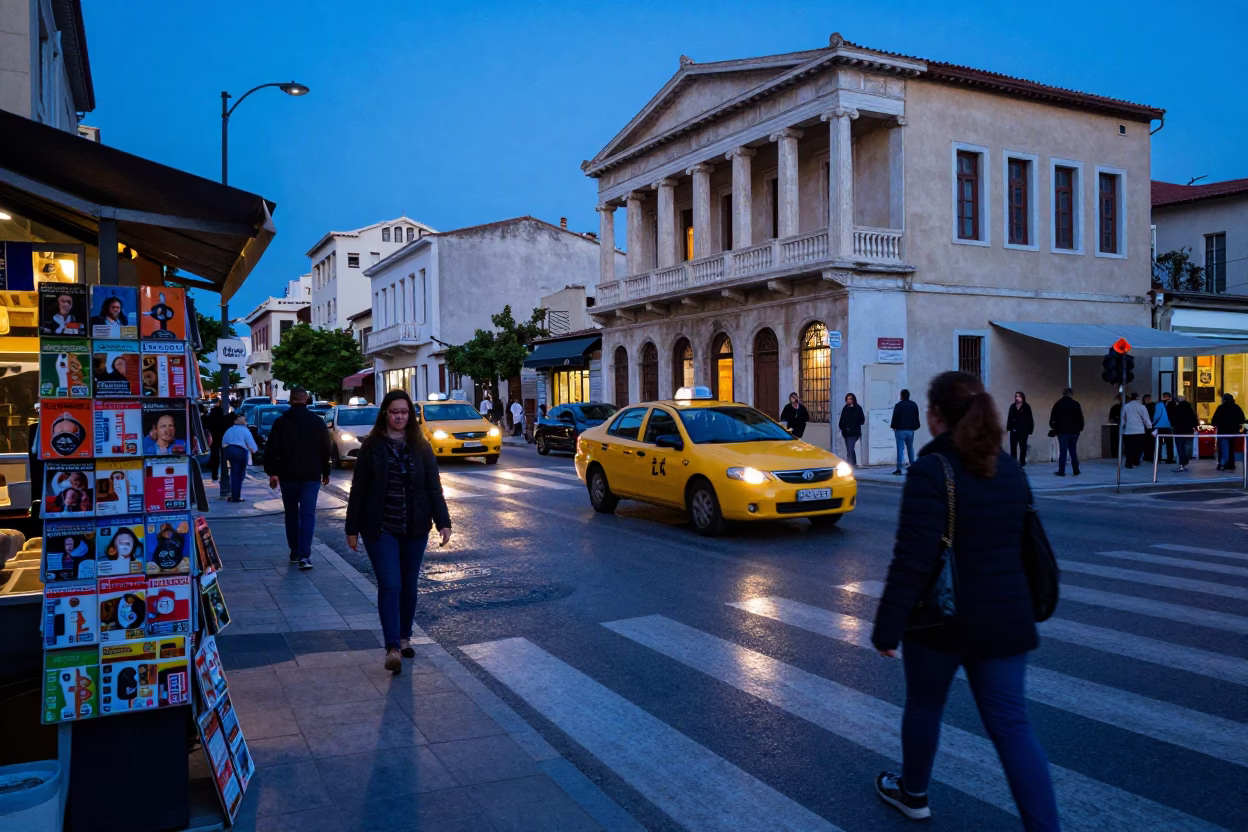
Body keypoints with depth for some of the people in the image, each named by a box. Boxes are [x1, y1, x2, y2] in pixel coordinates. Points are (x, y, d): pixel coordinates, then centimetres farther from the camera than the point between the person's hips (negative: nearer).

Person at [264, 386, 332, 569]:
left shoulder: (281, 422, 0)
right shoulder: (318, 422, 1)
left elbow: (271, 450, -3)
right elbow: (326, 449, 5)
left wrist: (272, 472, -1)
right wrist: (325, 472, 13)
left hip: (288, 475, 1)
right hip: (311, 475, -1)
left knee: (291, 514, 14)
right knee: (308, 515, -4)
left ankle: (295, 552, 20)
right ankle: (304, 555, -15)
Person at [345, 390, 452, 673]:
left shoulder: (420, 447, 2)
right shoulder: (371, 447, -3)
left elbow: (434, 487, 1)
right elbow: (358, 489, 0)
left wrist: (443, 522, -9)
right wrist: (352, 528, -1)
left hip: (414, 528, 3)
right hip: (380, 529, -3)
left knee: (409, 585, 12)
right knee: (390, 585, -10)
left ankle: (404, 638, 28)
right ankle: (393, 648, -10)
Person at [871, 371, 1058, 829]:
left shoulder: (932, 470, -17)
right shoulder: (1009, 469, 6)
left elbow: (913, 559, -23)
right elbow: (1025, 545, 15)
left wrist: (887, 627, -18)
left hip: (942, 619, -5)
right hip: (1005, 620, 5)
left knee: (924, 705, 18)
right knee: (1011, 725, 7)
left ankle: (912, 792, 38)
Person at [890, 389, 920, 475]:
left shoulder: (898, 405, -9)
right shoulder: (914, 405, 10)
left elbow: (895, 418, -9)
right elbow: (917, 418, 15)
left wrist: (893, 426, 5)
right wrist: (915, 427, 22)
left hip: (900, 430, -5)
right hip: (910, 430, 5)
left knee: (900, 448, -7)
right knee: (910, 448, 14)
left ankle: (899, 468, -12)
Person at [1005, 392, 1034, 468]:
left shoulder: (1026, 407, -3)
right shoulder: (1012, 406, 7)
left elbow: (1030, 419, -3)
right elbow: (1009, 418, 9)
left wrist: (1030, 431, -7)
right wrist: (1008, 428, 5)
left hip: (1023, 430, -3)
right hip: (1014, 430, 3)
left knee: (1022, 446, 5)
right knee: (1013, 446, 1)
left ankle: (1022, 461, 14)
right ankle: (1013, 462, 7)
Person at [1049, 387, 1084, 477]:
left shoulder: (1058, 404, 0)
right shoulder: (1076, 404, -2)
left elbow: (1052, 417, 4)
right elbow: (1080, 418, -2)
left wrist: (1053, 426, 19)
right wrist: (1080, 428, 10)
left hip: (1062, 431, -1)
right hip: (1074, 431, 1)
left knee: (1063, 451, -1)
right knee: (1073, 451, 12)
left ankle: (1061, 471, -4)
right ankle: (1076, 470, 13)